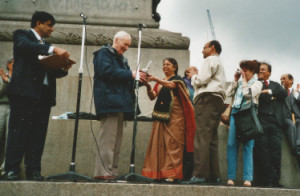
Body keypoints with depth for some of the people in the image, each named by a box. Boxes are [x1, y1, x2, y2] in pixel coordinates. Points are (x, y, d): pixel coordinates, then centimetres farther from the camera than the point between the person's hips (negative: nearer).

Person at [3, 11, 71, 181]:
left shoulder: (46, 46, 25)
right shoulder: (22, 35, 8)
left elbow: (52, 71, 21)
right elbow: (24, 46, -17)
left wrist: (64, 69, -1)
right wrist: (53, 49, -26)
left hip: (44, 94, 6)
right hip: (25, 90, -6)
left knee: (38, 133, 1)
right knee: (19, 130, -6)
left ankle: (33, 170, 3)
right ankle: (12, 170, -3)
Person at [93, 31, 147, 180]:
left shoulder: (122, 60, 28)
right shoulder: (104, 53, 2)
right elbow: (107, 71, -15)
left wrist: (137, 78, 8)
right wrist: (131, 74, -14)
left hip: (120, 104, 9)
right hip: (109, 102, -9)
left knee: (117, 139, 6)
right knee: (108, 137, -15)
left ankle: (112, 172, 8)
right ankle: (102, 172, -16)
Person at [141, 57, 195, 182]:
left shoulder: (177, 79, 7)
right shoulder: (160, 82, 24)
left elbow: (171, 85, -16)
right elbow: (152, 97, 12)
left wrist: (156, 80, -29)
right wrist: (148, 86, -6)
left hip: (174, 115, -6)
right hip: (160, 115, 6)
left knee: (172, 143, -11)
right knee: (158, 143, -1)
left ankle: (171, 173, -14)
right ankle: (158, 173, 0)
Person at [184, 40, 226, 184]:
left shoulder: (211, 60, 3)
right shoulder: (219, 64, 34)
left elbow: (202, 79, -10)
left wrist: (193, 76, 9)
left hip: (207, 99, -10)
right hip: (218, 101, 10)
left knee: (202, 137, -17)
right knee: (212, 140, 6)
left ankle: (200, 174, -25)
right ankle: (213, 175, 3)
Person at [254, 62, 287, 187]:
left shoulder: (276, 85, 24)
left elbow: (284, 93, 5)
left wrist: (269, 92, -1)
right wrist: (272, 97, 0)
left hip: (275, 121, 3)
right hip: (261, 120, -2)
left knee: (276, 150, -2)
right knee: (262, 149, -6)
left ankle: (275, 180, 2)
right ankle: (265, 180, -3)